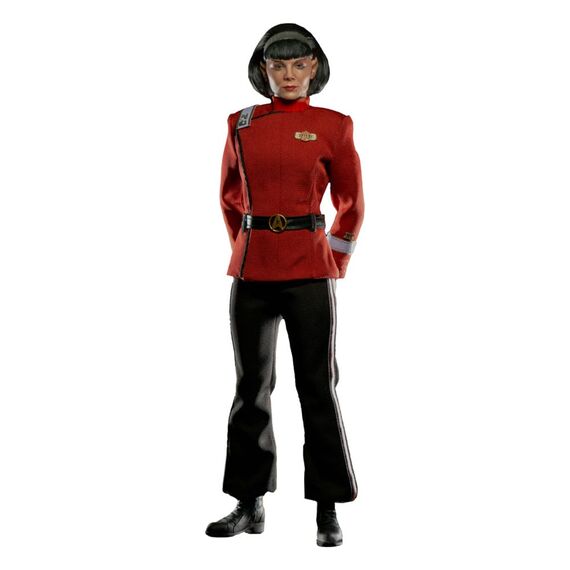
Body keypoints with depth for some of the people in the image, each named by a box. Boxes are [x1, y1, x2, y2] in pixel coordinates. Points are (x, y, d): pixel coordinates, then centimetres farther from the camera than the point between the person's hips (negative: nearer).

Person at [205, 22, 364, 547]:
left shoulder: (333, 125, 1)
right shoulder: (241, 124, 9)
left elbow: (351, 206, 7)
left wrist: (333, 264, 4)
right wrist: (245, 250, 14)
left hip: (309, 271, -3)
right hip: (252, 270, 3)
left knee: (318, 387, 0)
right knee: (252, 385, 8)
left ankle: (329, 512, 11)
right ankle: (250, 505, 20)